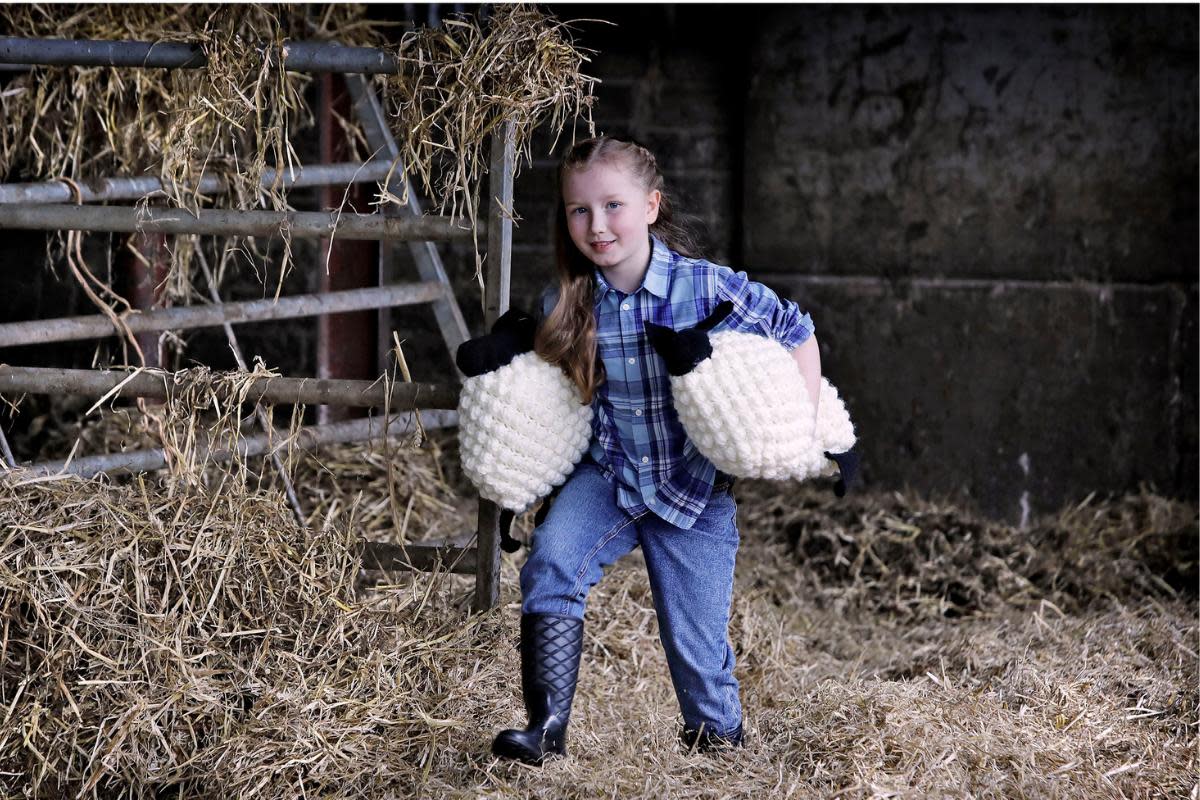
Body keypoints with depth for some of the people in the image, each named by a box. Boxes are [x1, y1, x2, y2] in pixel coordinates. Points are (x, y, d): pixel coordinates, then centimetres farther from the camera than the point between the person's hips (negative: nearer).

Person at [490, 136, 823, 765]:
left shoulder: (709, 288, -19)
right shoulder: (565, 305, -10)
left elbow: (797, 332, -5)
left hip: (696, 488, -2)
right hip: (607, 477, 2)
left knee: (697, 644, 4)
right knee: (550, 560, -25)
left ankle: (718, 738, 32)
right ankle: (546, 727, -23)